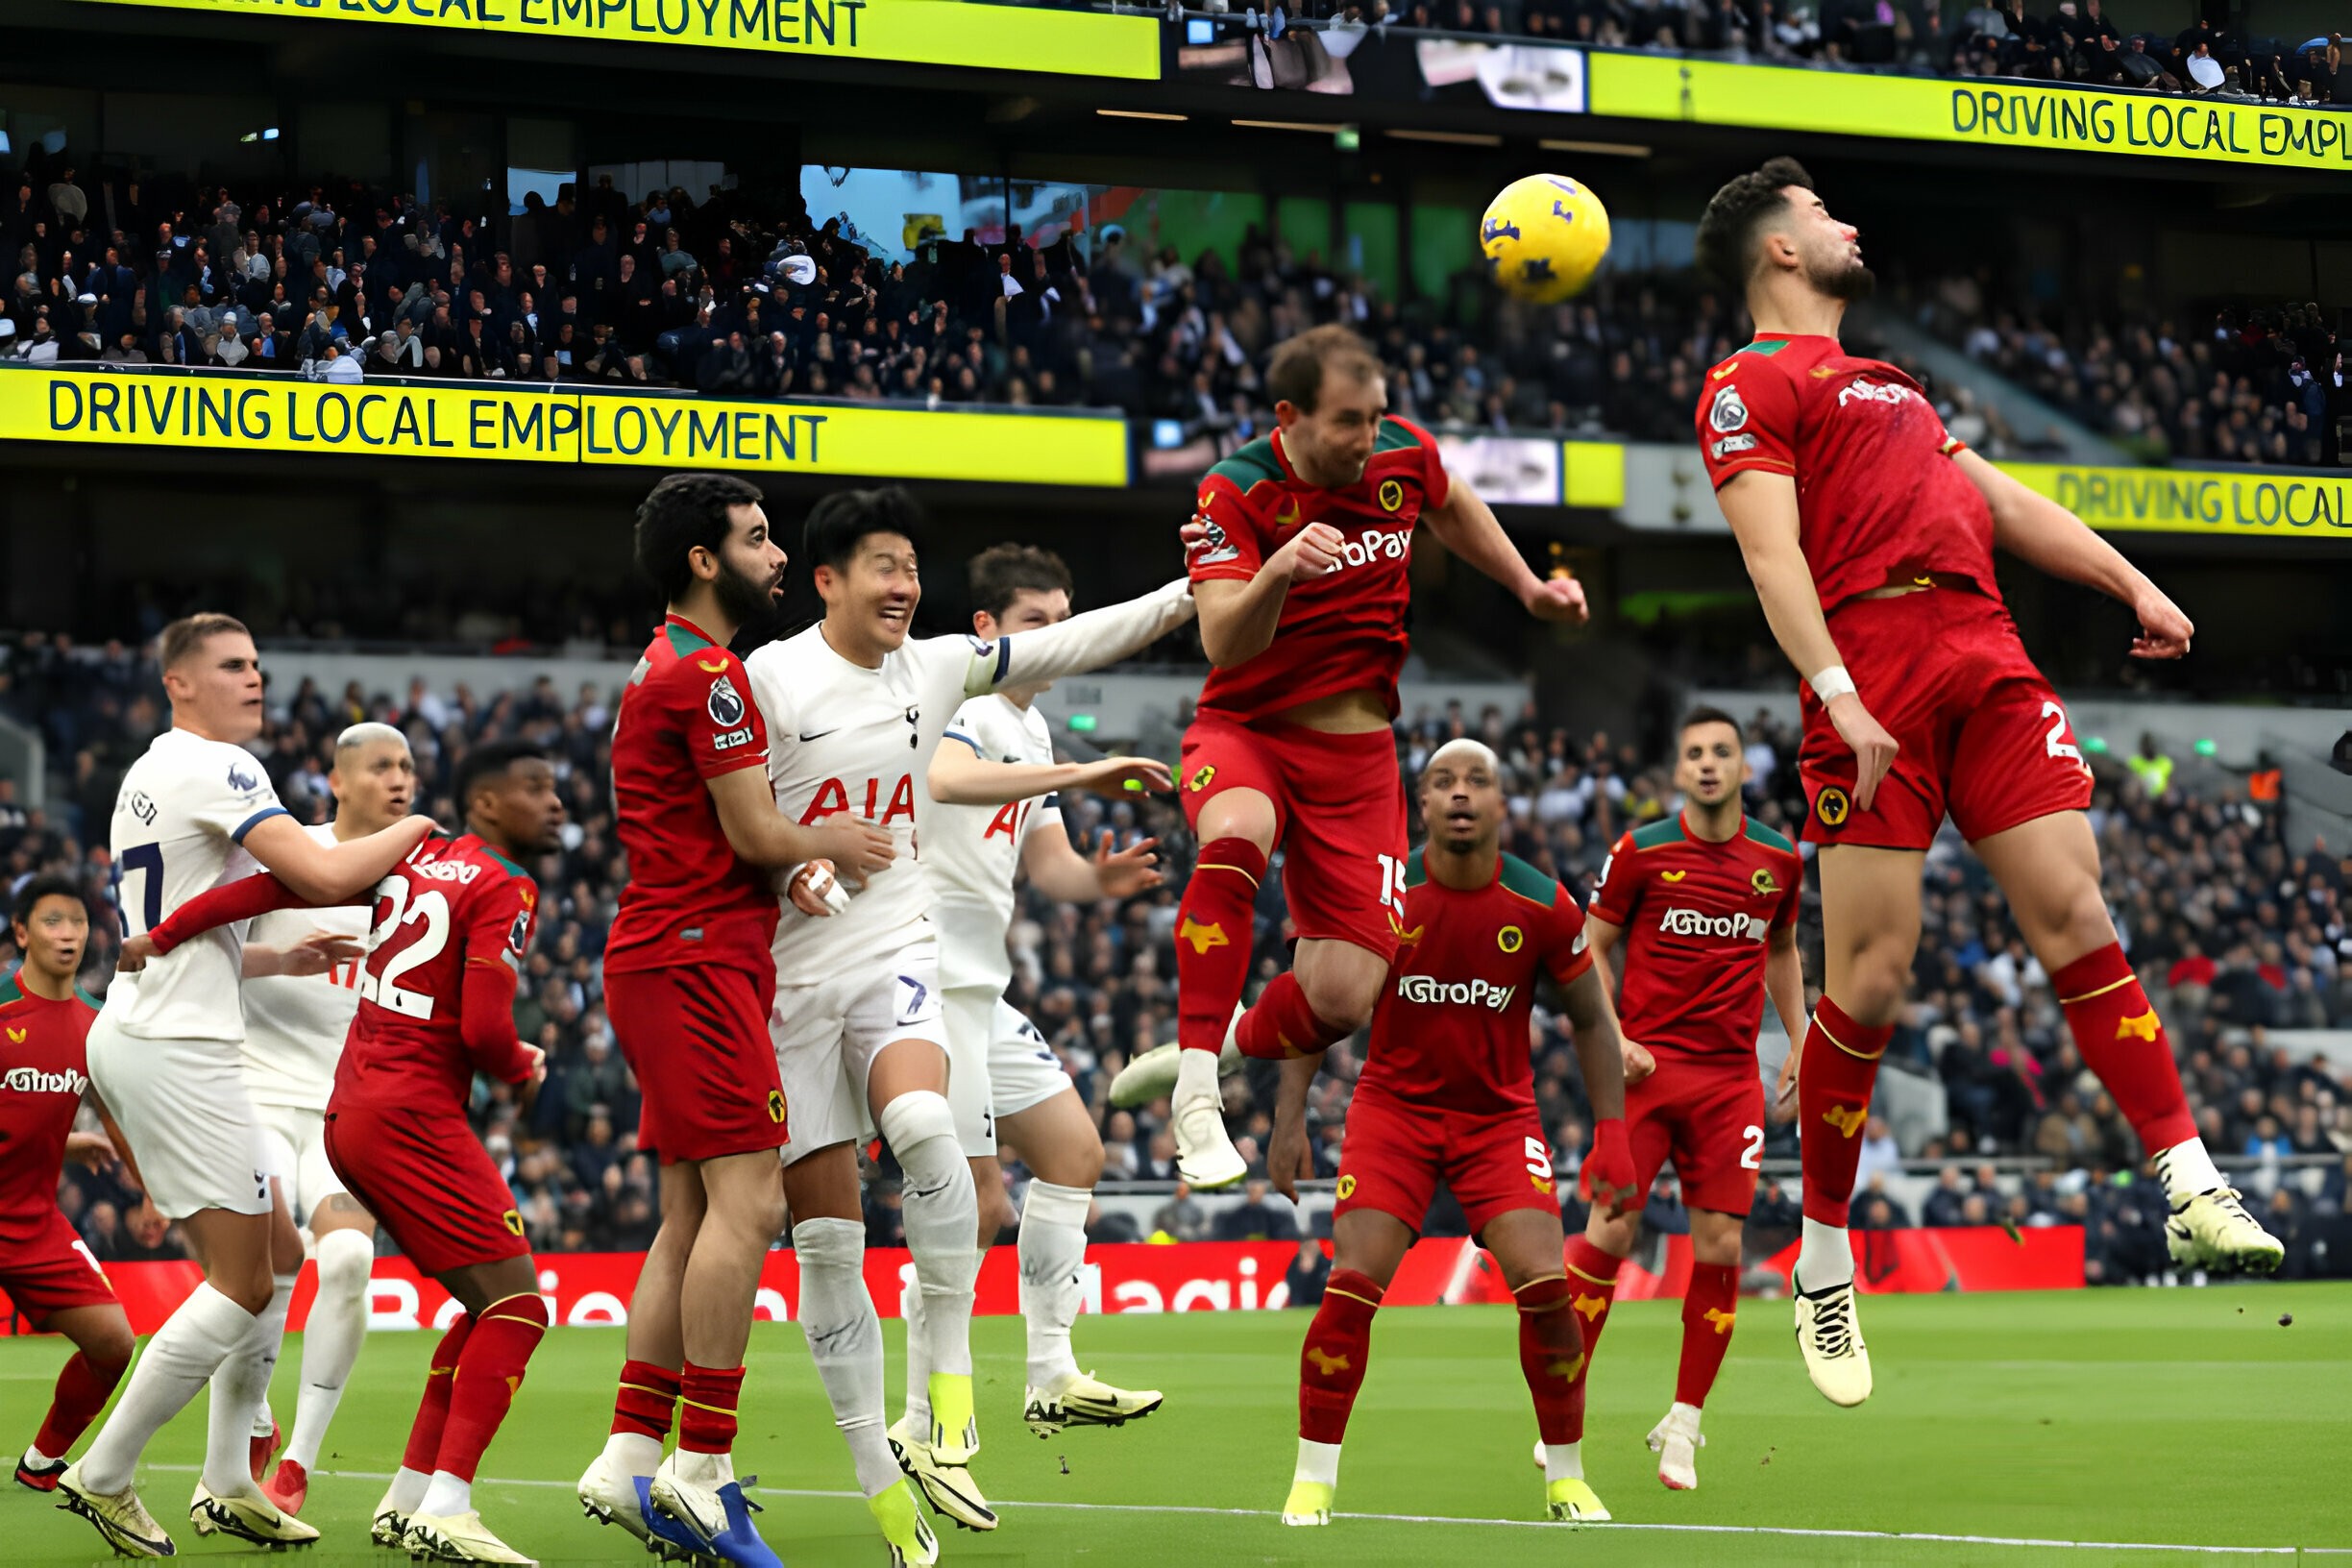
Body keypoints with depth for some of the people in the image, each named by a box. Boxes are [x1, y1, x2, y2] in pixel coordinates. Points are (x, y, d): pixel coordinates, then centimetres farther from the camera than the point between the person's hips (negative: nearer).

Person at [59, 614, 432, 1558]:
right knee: (244, 1286, -6)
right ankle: (103, 1477, -2)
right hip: (177, 1050, -10)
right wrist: (411, 831, -6)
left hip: (130, 1037, 10)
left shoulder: (148, 775, 18)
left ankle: (227, 1485, 15)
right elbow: (322, 876, -23)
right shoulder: (215, 768, -13)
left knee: (277, 1258, 15)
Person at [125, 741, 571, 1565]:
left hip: (353, 1115, 9)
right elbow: (483, 1030, -17)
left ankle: (408, 1499, 13)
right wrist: (524, 1069, 5)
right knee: (516, 1303, -10)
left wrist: (166, 934, 13)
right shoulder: (504, 890, -9)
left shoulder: (415, 857, 14)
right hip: (412, 1117, -9)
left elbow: (285, 879, 9)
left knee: (489, 1305, 15)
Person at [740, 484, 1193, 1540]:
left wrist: (1194, 593, 5)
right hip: (788, 977, -2)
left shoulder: (934, 668, 8)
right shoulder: (769, 678, -5)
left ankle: (952, 1390, -24)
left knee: (921, 1125, -31)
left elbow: (1072, 645, 12)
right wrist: (795, 867, -20)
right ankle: (878, 1481, 6)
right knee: (825, 1236, -2)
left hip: (894, 951, 2)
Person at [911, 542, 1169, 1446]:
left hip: (983, 986, 10)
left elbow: (1046, 862, 17)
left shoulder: (1033, 732, 18)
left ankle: (1052, 1378, 18)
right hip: (934, 980, -10)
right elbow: (948, 779, -35)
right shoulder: (966, 706, -12)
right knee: (974, 1203, -9)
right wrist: (1081, 776, -42)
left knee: (1073, 1150, 13)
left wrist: (1098, 878, -6)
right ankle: (923, 1429, -3)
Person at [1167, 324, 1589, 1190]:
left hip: (1355, 753, 4)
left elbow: (1451, 506, 22)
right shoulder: (1236, 492, -16)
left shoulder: (1405, 453, -4)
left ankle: (1240, 1048, 26)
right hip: (1245, 729, -3)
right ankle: (1195, 1095, -34)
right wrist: (1277, 572, -45)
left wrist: (1530, 586, 19)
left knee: (1343, 996, -9)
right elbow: (1224, 645, -28)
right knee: (1235, 836, -40)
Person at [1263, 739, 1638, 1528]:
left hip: (1500, 1115, 1)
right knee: (1352, 1283, -16)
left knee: (1545, 1285, -14)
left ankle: (1566, 1479, 5)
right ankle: (1313, 1478, -2)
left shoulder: (1543, 906, -9)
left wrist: (1612, 1133, -5)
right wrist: (1290, 1117, -7)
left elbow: (1592, 1020, 3)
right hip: (1393, 1104, -1)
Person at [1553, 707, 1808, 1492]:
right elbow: (1592, 947, 5)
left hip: (1731, 1079, 2)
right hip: (1648, 1067, -2)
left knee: (1720, 1246, -3)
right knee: (1610, 1230, -9)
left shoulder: (1778, 860, 7)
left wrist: (1799, 1038, 15)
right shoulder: (1641, 852, -1)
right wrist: (1610, 1036, -8)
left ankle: (1682, 1426, 8)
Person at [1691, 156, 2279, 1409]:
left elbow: (2001, 504, 33)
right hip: (1874, 678, -7)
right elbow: (1772, 553, -7)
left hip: (1987, 663, 7)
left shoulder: (1885, 385, 32)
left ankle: (2192, 1189, -10)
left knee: (2076, 920, -6)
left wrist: (2130, 584, 21)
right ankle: (1823, 1265, 4)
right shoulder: (1750, 385, 6)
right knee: (1871, 979, -7)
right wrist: (1838, 696, -19)